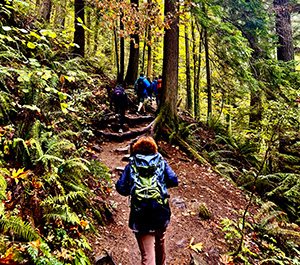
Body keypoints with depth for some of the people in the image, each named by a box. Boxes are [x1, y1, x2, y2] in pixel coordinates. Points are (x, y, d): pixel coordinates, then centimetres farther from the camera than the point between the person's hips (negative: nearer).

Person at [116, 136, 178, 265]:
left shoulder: (131, 165, 1)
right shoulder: (161, 161, 4)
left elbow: (121, 188, -1)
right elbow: (174, 181, 0)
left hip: (141, 218, -2)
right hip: (162, 213, 3)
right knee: (160, 243, 30)